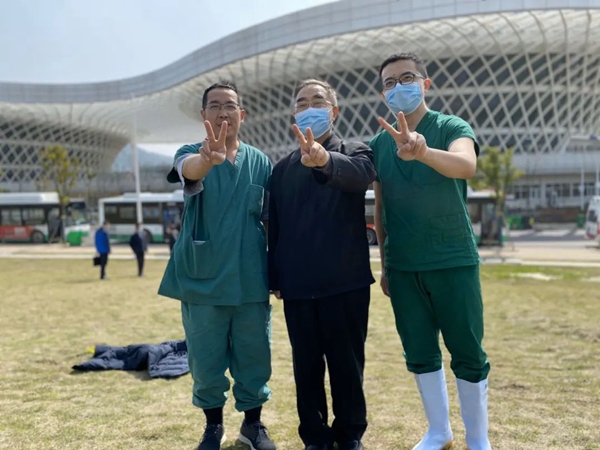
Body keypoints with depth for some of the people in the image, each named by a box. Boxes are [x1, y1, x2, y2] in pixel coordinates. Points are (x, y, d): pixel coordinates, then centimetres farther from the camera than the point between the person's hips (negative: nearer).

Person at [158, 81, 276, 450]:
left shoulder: (260, 161, 4)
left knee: (254, 356, 9)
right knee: (206, 359, 9)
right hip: (202, 279, -1)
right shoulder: (193, 155, -3)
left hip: (250, 279, 1)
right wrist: (208, 160, -54)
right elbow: (188, 169, -30)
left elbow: (272, 219, 9)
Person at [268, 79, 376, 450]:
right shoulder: (283, 168, 11)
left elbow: (360, 174, -26)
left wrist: (325, 161, -48)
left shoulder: (355, 153, 0)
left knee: (347, 363, 7)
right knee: (307, 364, 10)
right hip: (298, 285, 3)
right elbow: (275, 227, 12)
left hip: (346, 281, -3)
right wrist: (275, 278, 7)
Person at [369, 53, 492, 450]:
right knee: (420, 354, 11)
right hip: (403, 267, 4)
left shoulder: (452, 127, -6)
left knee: (468, 354, 3)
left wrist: (423, 152, -49)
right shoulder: (379, 143, 6)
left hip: (454, 261, -3)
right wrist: (385, 265, 12)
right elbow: (380, 206, 11)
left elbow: (466, 165, -29)